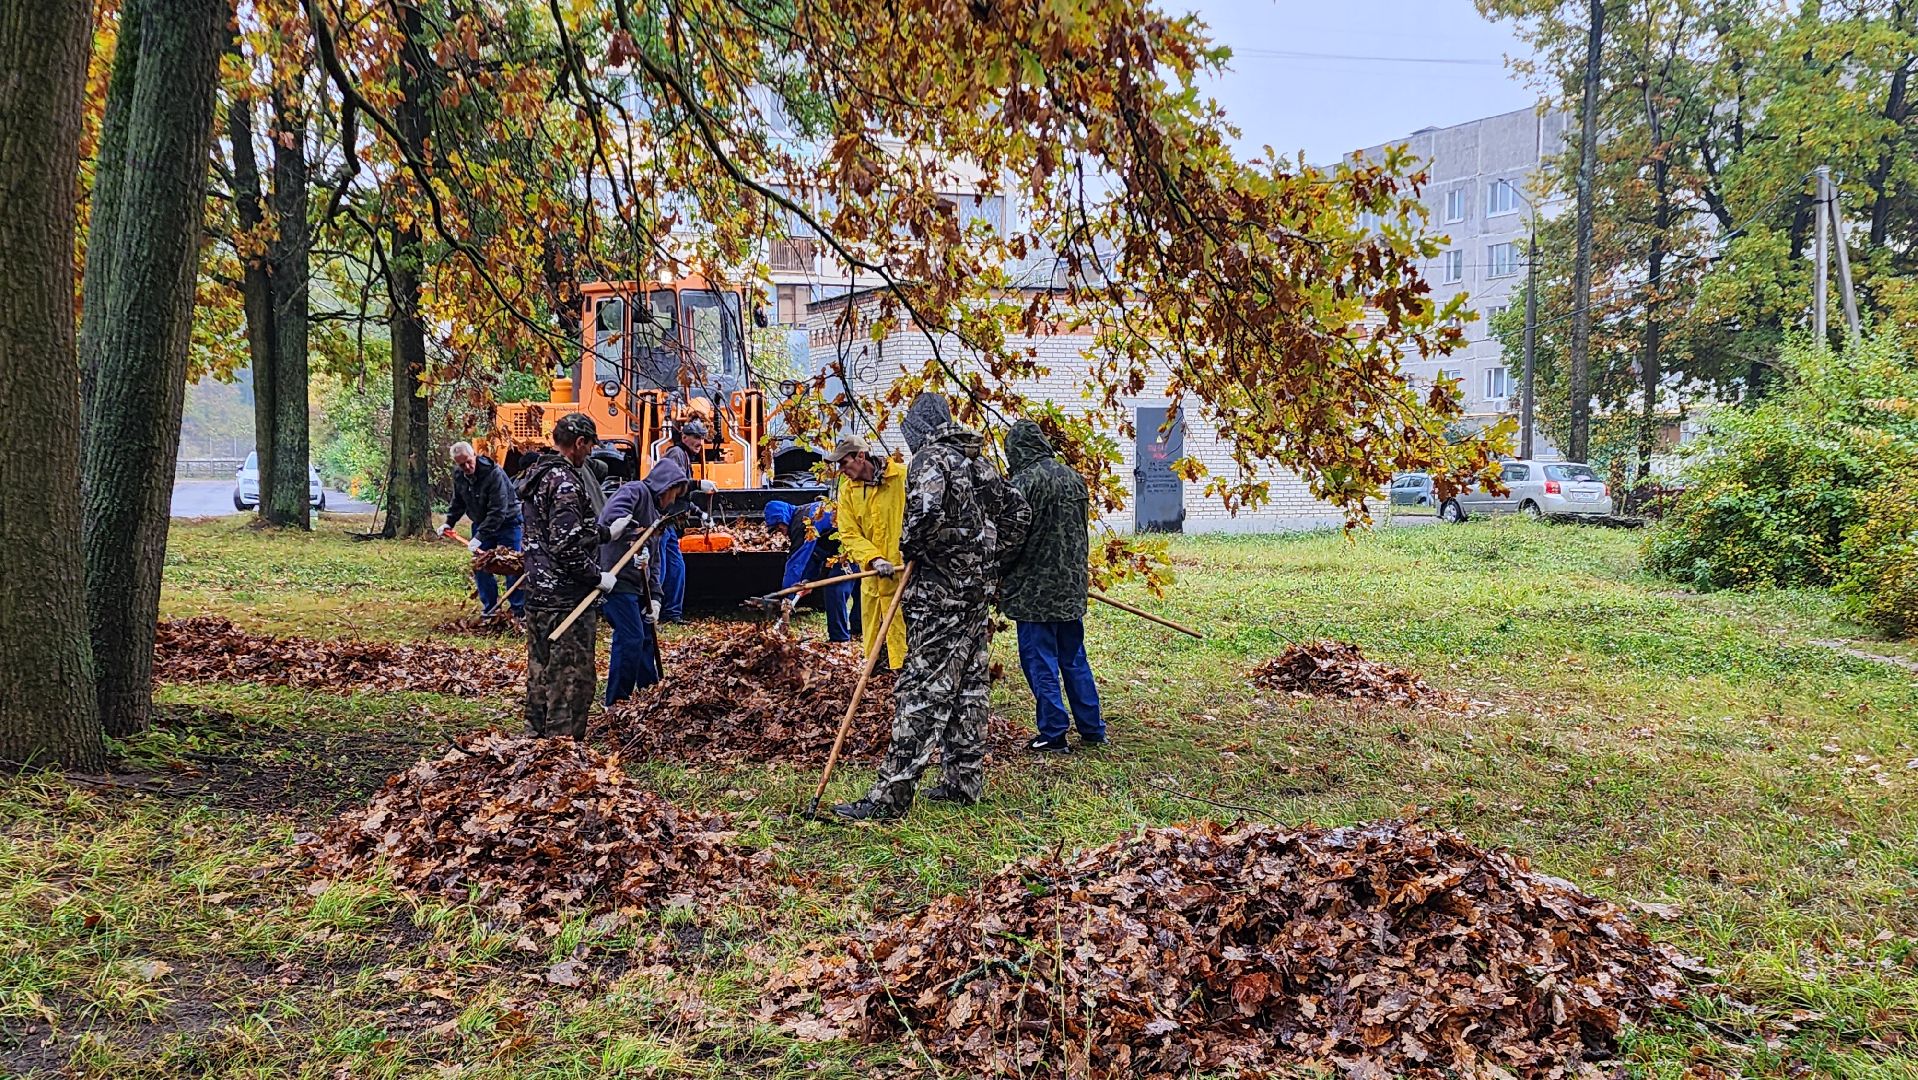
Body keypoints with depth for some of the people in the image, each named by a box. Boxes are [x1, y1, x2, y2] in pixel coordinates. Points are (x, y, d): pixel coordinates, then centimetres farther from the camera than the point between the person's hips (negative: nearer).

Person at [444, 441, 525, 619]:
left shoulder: (494, 474, -29)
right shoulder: (458, 475, -6)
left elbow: (497, 512, -31)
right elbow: (458, 502, 13)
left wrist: (479, 537, -33)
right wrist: (449, 522, 3)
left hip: (507, 522, -6)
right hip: (481, 523, 6)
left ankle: (519, 611, 3)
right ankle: (489, 610, 14)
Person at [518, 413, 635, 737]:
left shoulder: (536, 476, 14)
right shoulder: (566, 482, -18)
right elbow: (567, 545, -25)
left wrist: (607, 532, 23)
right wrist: (598, 577, -14)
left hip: (537, 594, 10)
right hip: (566, 598, -10)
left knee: (540, 674, 18)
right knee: (573, 680, -3)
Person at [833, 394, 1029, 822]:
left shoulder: (932, 457, -11)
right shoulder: (980, 460, 15)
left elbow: (926, 510, -29)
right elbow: (1017, 511, 19)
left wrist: (910, 546, -11)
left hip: (940, 588, -9)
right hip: (978, 586, 9)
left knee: (923, 687, -10)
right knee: (969, 682, 13)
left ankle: (891, 793, -9)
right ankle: (964, 781, 21)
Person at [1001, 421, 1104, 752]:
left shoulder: (1024, 482, -16)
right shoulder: (1073, 478, 7)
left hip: (1035, 588, -7)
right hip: (1072, 585, 7)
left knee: (1040, 662, 3)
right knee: (1074, 659, 17)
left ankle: (1053, 734, 8)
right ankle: (1092, 729, 23)